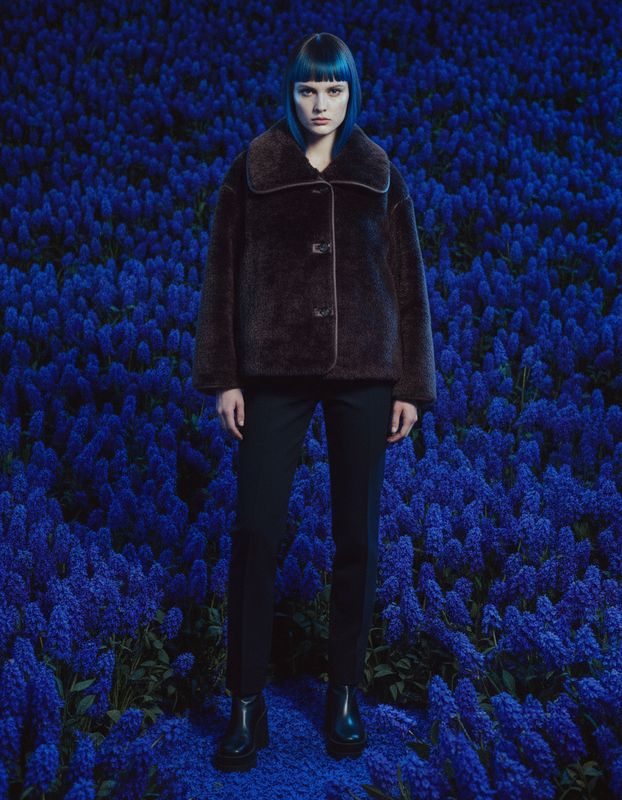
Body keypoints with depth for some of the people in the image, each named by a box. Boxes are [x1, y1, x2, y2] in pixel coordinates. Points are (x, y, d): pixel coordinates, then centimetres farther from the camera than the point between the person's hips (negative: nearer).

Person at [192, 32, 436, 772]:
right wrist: (223, 378, -3)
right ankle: (247, 704, 12)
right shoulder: (251, 170, 4)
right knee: (255, 533, -4)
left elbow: (409, 284, 7)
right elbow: (222, 276, 3)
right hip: (273, 374, -1)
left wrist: (412, 385, 2)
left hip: (364, 375, 1)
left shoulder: (381, 176, 7)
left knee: (356, 537, 6)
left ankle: (344, 694, 23)